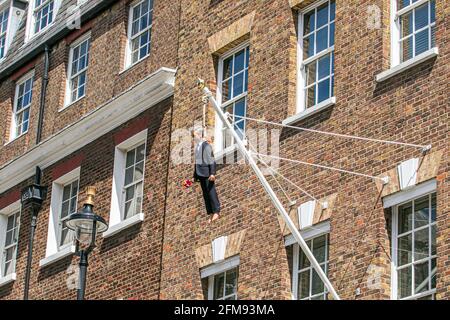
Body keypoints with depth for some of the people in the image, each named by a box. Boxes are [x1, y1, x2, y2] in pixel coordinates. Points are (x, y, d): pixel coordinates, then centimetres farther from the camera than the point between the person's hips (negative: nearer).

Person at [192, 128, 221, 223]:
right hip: (200, 174, 8)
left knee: (211, 192, -9)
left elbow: (211, 160, -13)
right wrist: (195, 175, 19)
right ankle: (211, 214, 4)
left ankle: (216, 212, -9)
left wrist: (212, 173, -21)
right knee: (205, 193, 4)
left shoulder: (206, 145, -8)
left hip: (207, 173, -8)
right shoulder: (197, 146, 18)